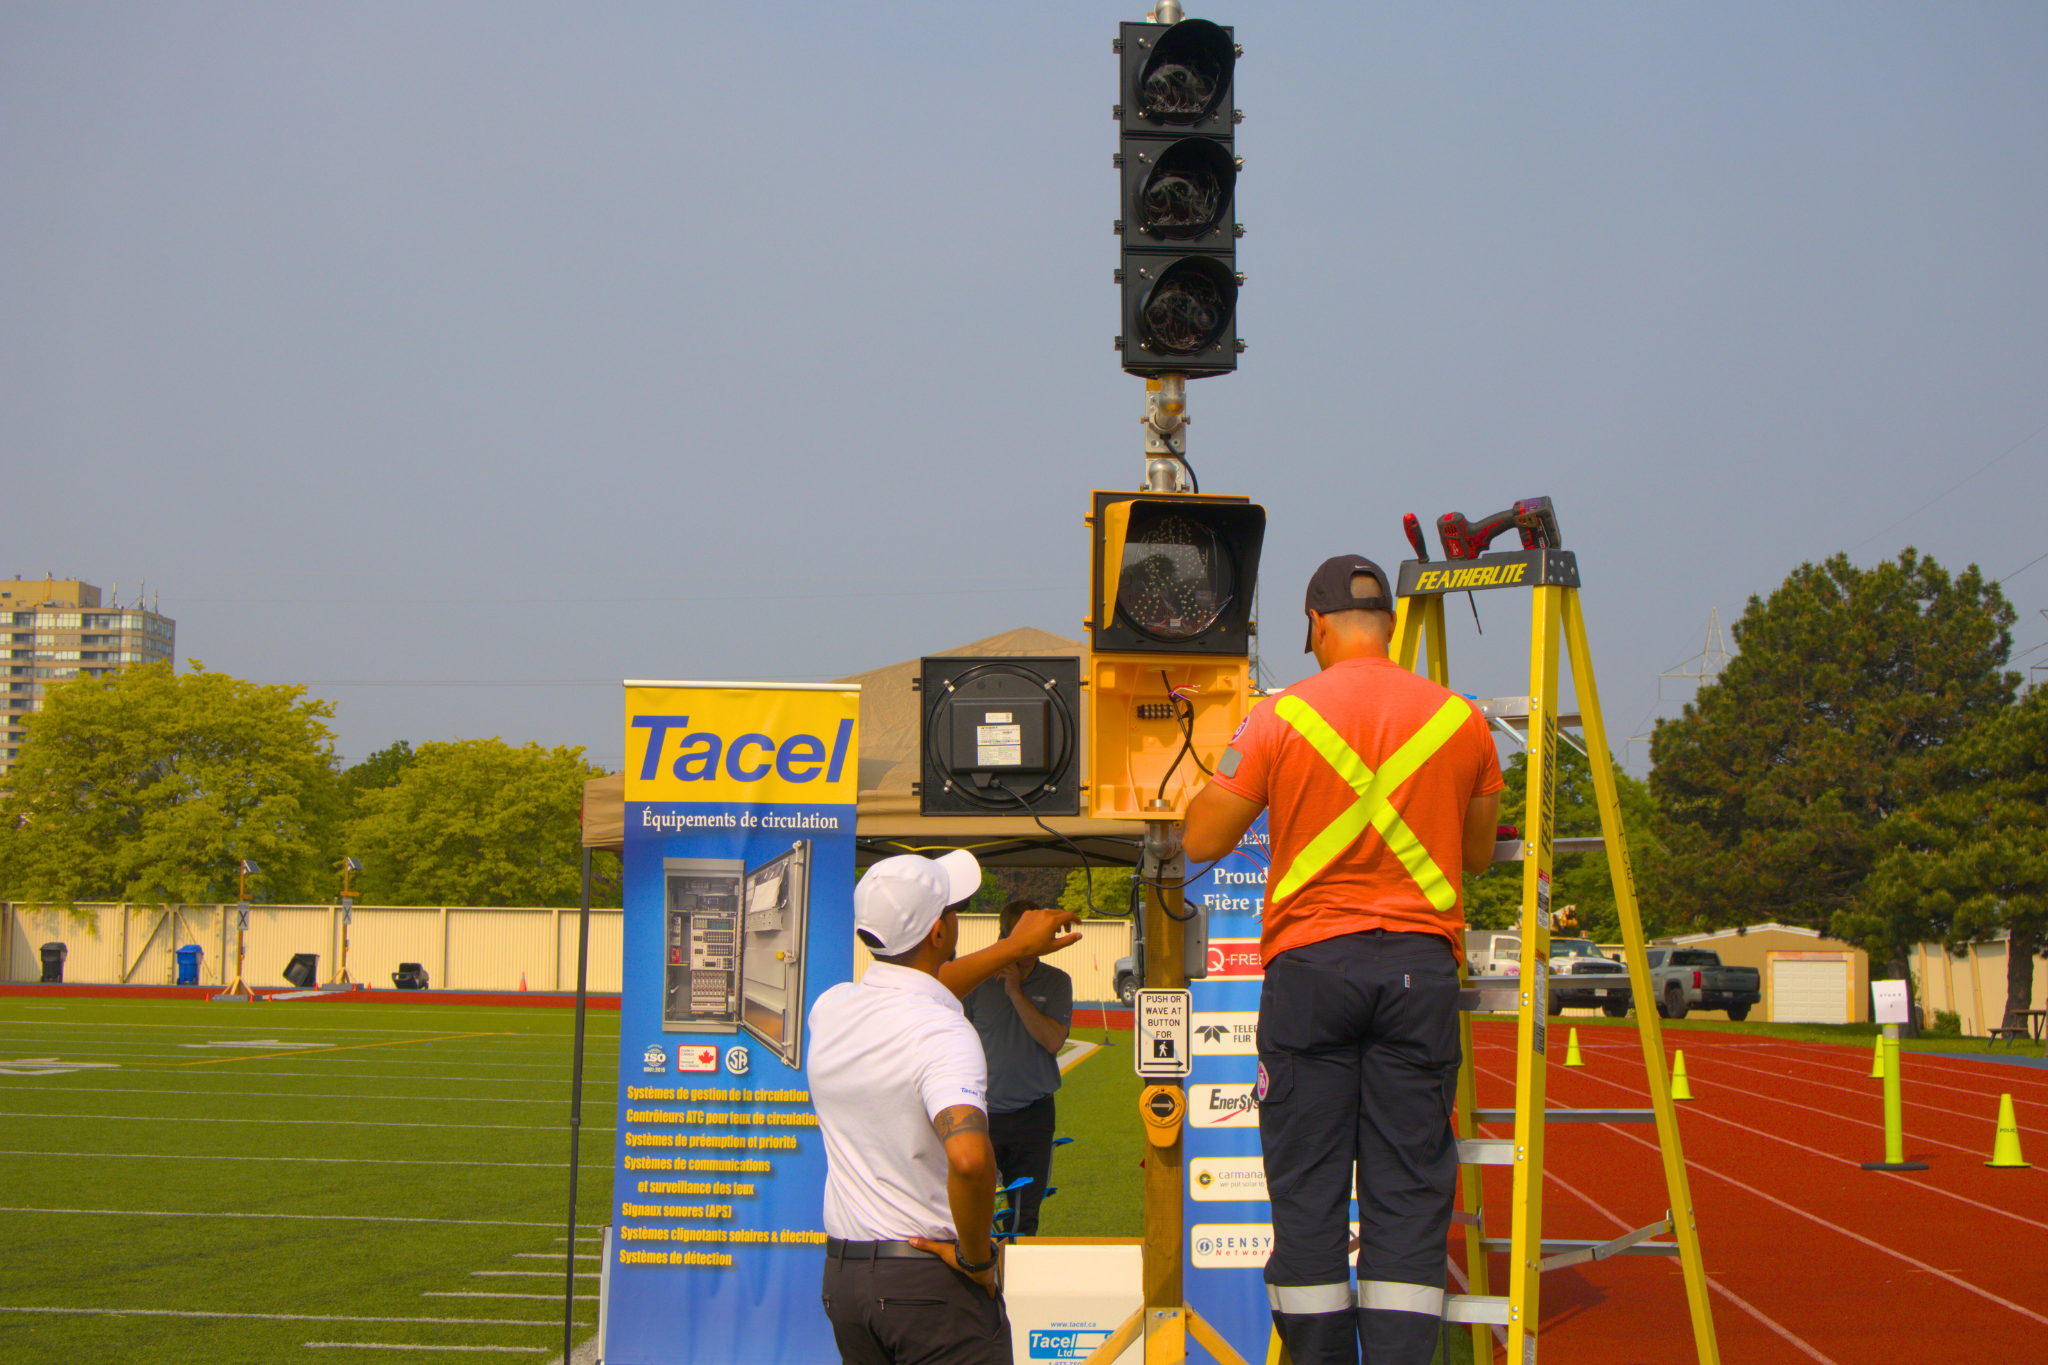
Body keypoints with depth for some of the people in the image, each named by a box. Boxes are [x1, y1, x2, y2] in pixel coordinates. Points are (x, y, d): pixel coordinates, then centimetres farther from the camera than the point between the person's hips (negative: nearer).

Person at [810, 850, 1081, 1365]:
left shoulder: (829, 1009, 3)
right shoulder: (945, 1034, -20)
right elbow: (969, 1156, -37)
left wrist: (1013, 948, 34)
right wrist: (976, 1257, -19)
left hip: (840, 1278, 7)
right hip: (932, 1283, -7)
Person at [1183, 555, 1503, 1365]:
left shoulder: (1282, 717, -3)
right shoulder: (1460, 720, 5)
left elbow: (1202, 840, 1)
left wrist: (1223, 773, 20)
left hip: (1309, 963, -1)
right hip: (1419, 964, 2)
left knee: (1308, 1186, 5)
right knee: (1408, 1190, 3)